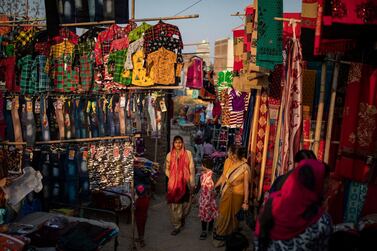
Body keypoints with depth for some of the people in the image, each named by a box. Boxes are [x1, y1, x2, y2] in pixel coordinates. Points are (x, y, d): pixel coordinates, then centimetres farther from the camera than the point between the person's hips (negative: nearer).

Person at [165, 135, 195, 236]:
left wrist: (192, 183, -4)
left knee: (186, 203, 9)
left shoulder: (188, 153, -1)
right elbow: (167, 169, 12)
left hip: (185, 182, 0)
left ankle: (182, 218, 37)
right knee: (175, 205, 0)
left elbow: (192, 168, -1)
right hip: (173, 183, 1)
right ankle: (177, 226, 11)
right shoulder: (169, 155, 4)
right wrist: (171, 177, -3)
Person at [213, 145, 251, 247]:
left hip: (236, 195, -5)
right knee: (223, 214, 18)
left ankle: (221, 237, 31)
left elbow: (246, 185, -17)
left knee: (229, 216, 12)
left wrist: (245, 202, -15)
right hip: (226, 193, 5)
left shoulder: (244, 167, -23)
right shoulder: (228, 162, -7)